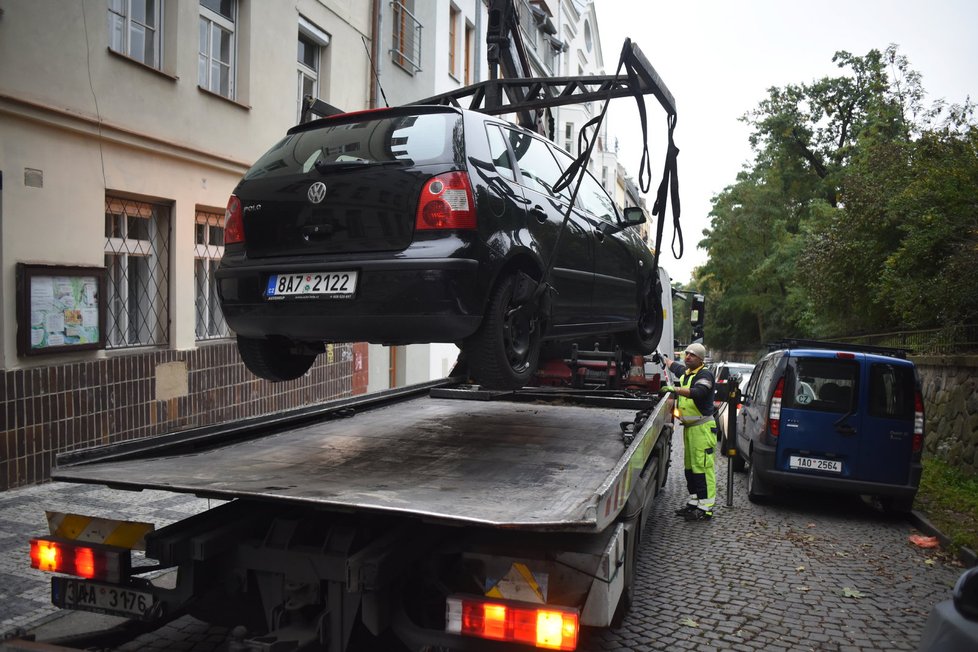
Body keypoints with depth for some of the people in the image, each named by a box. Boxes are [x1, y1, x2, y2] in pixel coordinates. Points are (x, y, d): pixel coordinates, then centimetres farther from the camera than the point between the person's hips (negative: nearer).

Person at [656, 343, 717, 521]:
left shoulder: (705, 374, -12)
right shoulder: (685, 372, 15)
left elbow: (698, 392, -31)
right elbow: (674, 366, 40)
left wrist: (675, 389, -34)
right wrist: (662, 359, 46)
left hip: (702, 427, -9)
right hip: (689, 427, 10)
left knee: (702, 467, -11)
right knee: (689, 467, 14)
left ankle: (705, 508, -8)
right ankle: (693, 502, 23)